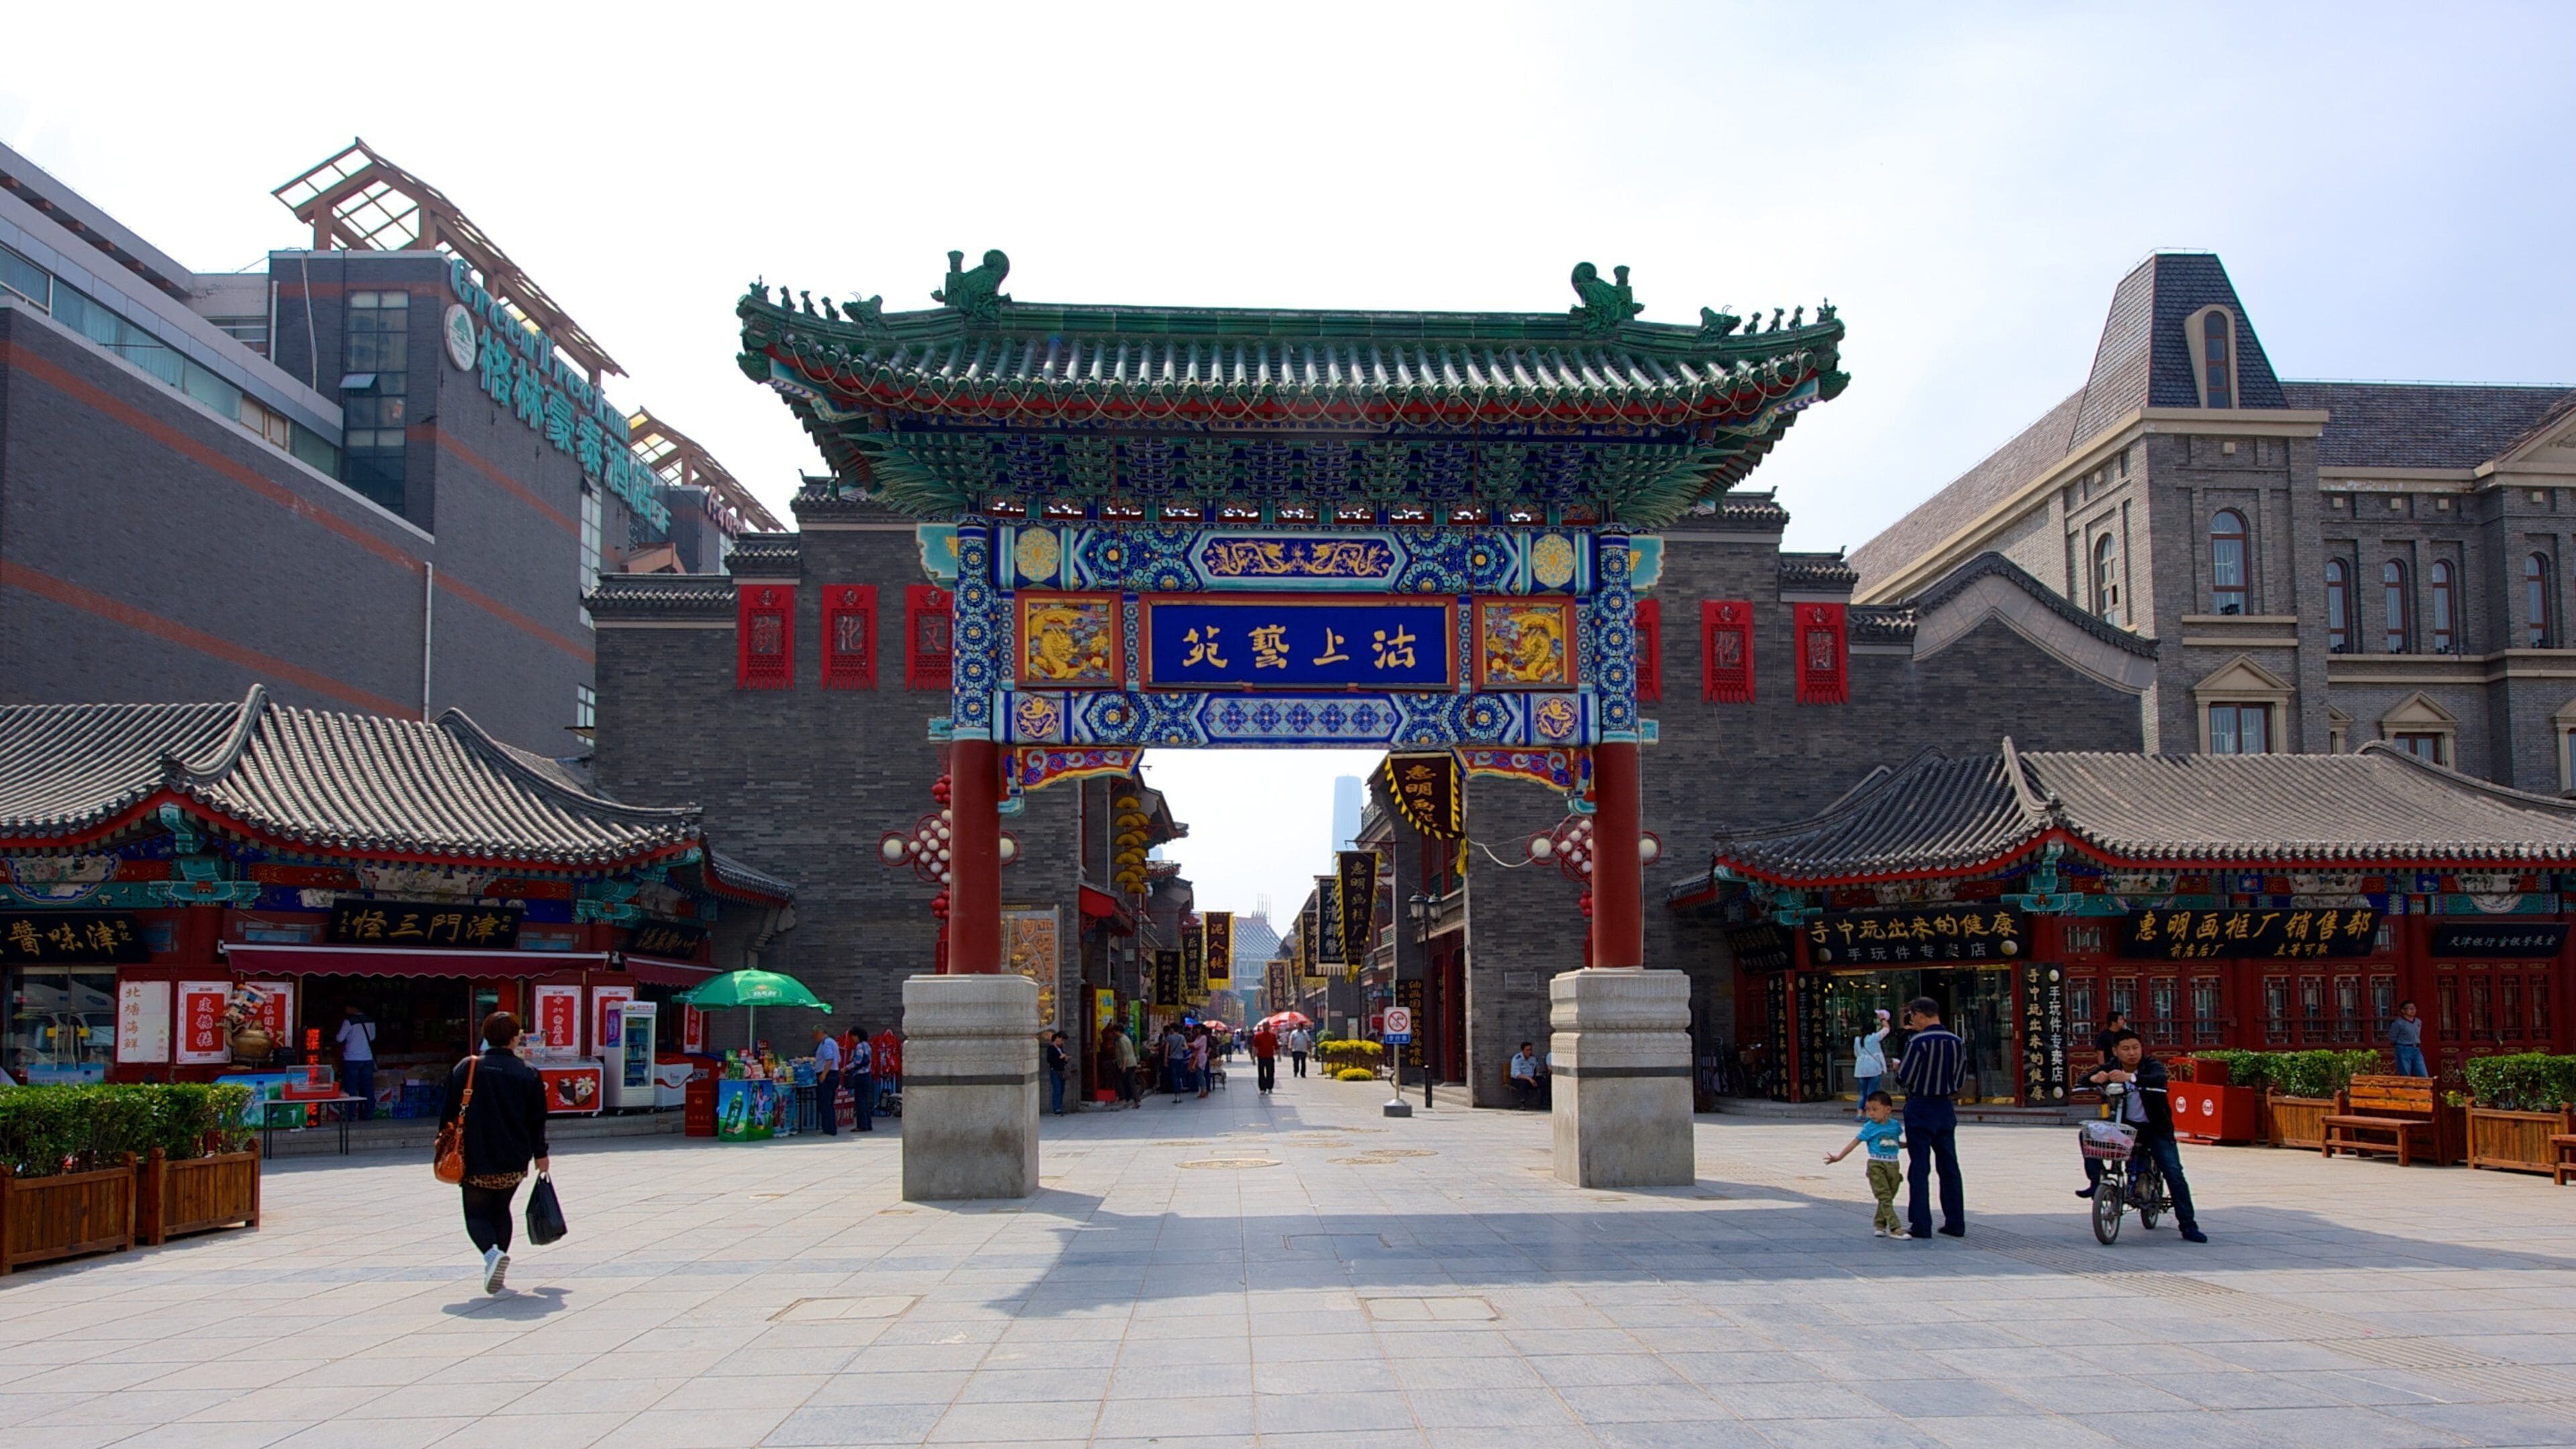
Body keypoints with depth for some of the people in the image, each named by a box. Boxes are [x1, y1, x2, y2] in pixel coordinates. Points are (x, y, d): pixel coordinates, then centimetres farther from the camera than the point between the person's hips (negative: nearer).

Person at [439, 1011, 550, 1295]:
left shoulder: (466, 1069, -3)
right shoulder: (528, 1073, -2)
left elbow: (449, 1113, 3)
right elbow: (537, 1120, 2)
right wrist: (540, 1154, 14)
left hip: (475, 1161, -2)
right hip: (514, 1162, 2)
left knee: (477, 1214, 7)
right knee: (501, 1209, 21)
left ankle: (492, 1252, -22)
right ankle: (498, 1262, 15)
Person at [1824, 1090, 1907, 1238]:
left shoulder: (1894, 1125, 8)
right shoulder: (1870, 1127, -3)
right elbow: (1855, 1142, -2)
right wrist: (1839, 1156, -6)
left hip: (1893, 1166, 4)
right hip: (1877, 1166, -4)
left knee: (1888, 1198, 8)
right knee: (1885, 1197, -10)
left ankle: (1879, 1225, 21)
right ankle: (1895, 1228, -13)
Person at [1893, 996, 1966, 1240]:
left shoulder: (1918, 1042, -16)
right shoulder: (1957, 1042, 3)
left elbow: (1904, 1078, -16)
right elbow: (1960, 1076, 13)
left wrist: (1898, 1068, 5)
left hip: (1920, 1108, -6)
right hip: (1946, 1108, 6)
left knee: (1919, 1169, 0)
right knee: (1949, 1167, 11)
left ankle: (1921, 1225, 1)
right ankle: (1956, 1223, 14)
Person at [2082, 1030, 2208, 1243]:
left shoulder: (2152, 1065, -13)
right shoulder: (2112, 1068, -3)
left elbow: (2158, 1079, -37)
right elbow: (2082, 1080, -12)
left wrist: (2131, 1078, -56)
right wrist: (2094, 1078, -37)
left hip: (2154, 1128, -3)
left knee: (2174, 1173, -13)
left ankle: (2189, 1226, -5)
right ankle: (2097, 1182, -6)